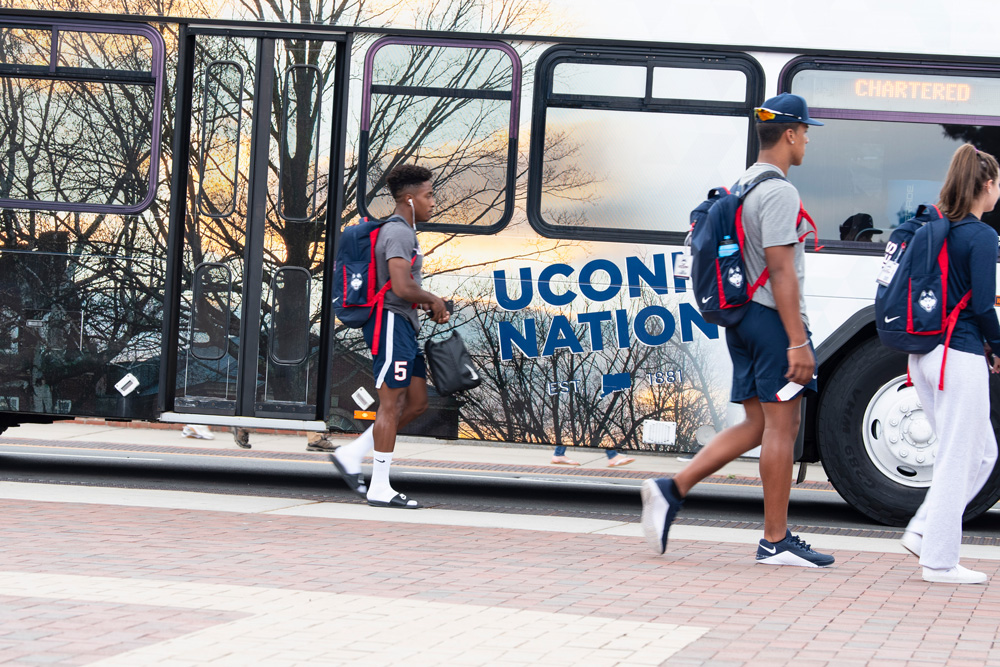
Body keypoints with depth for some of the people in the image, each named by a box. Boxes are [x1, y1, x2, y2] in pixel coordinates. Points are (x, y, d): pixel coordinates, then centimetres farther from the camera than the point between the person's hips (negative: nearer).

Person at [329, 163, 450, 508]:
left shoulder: (403, 231, 18)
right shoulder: (397, 233, -15)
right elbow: (401, 288, -26)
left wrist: (428, 305, 15)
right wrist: (434, 300, -9)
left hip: (404, 326, 10)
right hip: (391, 322, -10)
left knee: (416, 402, 10)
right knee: (392, 403, -7)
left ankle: (352, 454, 13)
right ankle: (380, 487, -3)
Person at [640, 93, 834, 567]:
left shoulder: (741, 186, 17)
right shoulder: (778, 192, -14)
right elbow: (781, 269, -20)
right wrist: (798, 342, -21)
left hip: (741, 316, 9)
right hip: (773, 318, -9)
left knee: (756, 426, 12)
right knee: (781, 426, -3)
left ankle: (670, 491, 3)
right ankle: (776, 541, 1)